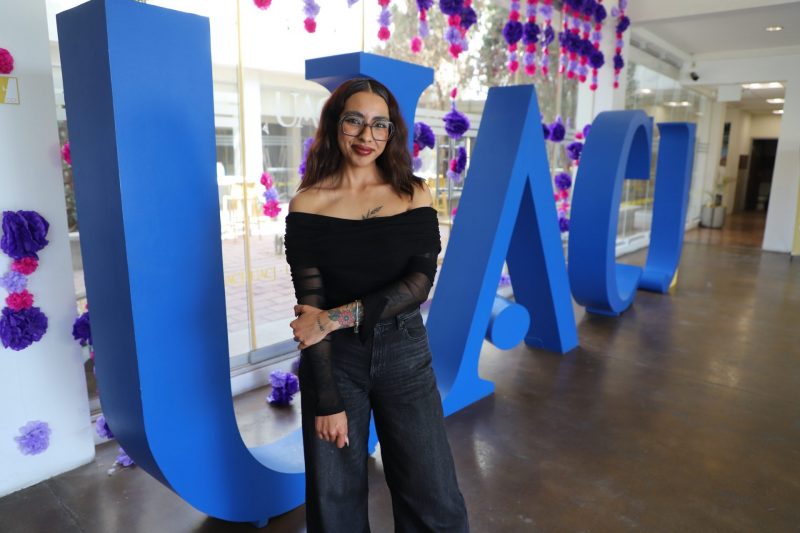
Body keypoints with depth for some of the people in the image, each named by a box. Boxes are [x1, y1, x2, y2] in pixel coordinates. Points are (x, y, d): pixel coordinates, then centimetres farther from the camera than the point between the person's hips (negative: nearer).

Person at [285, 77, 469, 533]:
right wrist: (328, 400, -12)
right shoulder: (308, 203, -5)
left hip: (405, 353, 1)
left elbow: (420, 283, -10)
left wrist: (341, 316, -19)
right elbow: (310, 305, -9)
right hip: (335, 359, 0)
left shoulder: (413, 194, -1)